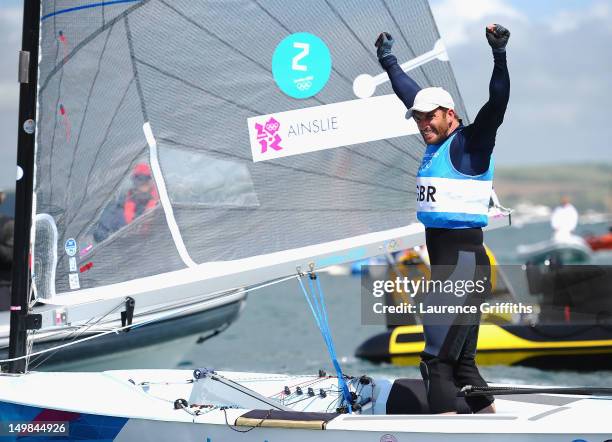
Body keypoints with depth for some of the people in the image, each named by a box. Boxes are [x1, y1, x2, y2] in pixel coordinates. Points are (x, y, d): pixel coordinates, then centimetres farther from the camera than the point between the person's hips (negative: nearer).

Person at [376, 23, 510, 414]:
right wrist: (388, 60, 38)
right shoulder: (438, 141, 15)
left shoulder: (471, 141, -7)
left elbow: (497, 103, -23)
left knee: (437, 361, -12)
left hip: (463, 262, -9)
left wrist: (500, 56, -35)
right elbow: (411, 94, 29)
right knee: (461, 363, 12)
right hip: (445, 262, 9)